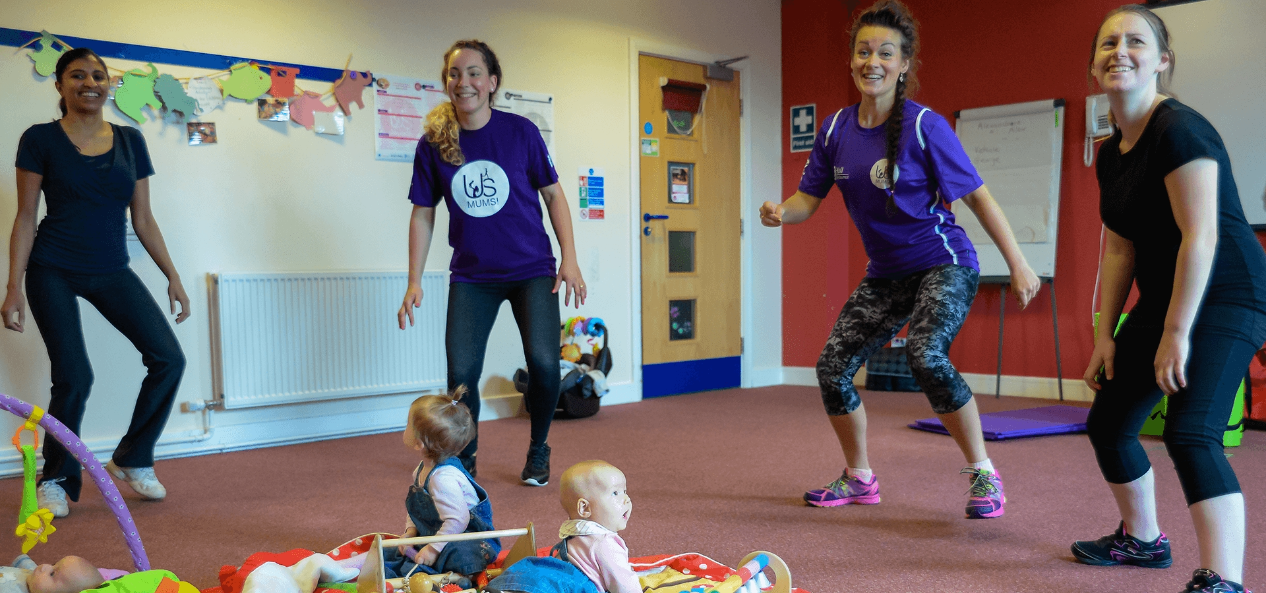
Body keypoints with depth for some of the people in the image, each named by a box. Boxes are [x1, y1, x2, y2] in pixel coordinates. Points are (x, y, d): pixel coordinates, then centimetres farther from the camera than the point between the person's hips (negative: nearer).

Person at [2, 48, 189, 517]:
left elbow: (143, 218, 10)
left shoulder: (130, 141, 7)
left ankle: (133, 461, 9)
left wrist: (173, 276, 4)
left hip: (111, 271, 4)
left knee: (168, 358, -10)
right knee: (74, 376, -10)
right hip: (53, 272, -3)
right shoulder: (41, 140, -2)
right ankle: (57, 482, 12)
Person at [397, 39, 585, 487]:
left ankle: (538, 449, 15)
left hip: (531, 269, -1)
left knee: (543, 364, -13)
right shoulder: (433, 144, -5)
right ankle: (464, 459, 20)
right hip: (471, 276, 1)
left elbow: (553, 194, 2)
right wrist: (414, 282, 1)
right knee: (461, 372, -6)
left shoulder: (520, 131, -8)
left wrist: (570, 260, -4)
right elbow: (423, 214, 4)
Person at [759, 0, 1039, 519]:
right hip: (885, 273, 6)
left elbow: (976, 195, -11)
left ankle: (983, 475, -10)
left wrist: (1018, 265, -12)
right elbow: (809, 198, 3)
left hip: (943, 265, -6)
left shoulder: (924, 127, -15)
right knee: (832, 367, 1)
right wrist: (781, 212, -21)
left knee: (926, 356, -30)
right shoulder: (836, 129, 0)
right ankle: (859, 479, 24)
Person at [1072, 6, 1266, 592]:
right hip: (1163, 298, 9)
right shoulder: (1111, 153, 8)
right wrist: (1105, 336, 9)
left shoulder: (1179, 129, -17)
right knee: (1107, 422, 14)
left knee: (1189, 432, -24)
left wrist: (1176, 333, -22)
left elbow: (1200, 235, -23)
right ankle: (1141, 538, 35)